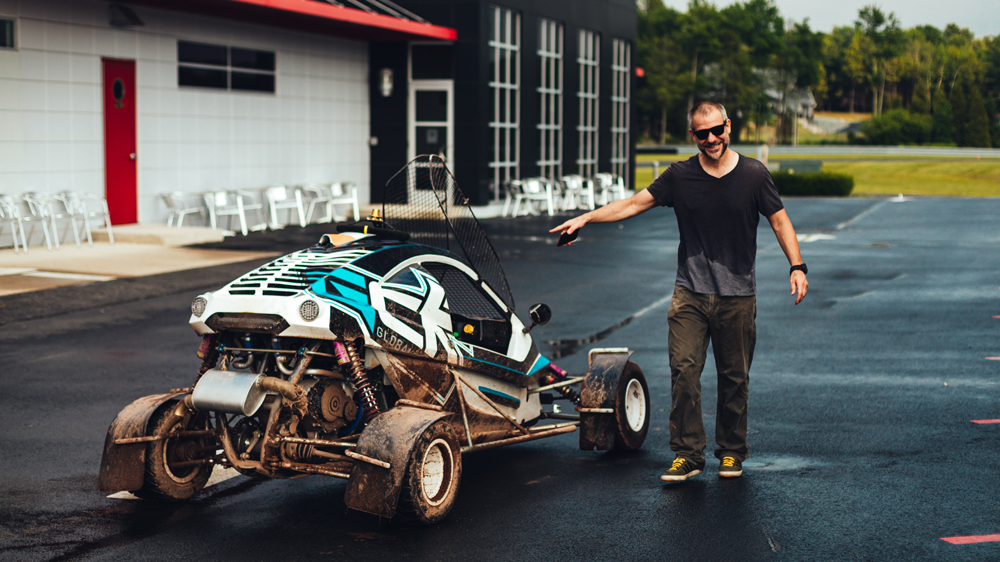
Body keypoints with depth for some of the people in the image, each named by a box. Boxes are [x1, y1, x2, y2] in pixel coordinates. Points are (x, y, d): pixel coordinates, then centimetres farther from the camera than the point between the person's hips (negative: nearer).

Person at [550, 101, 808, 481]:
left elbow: (780, 222, 6)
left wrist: (796, 267, -4)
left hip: (738, 295, 0)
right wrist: (585, 218, 0)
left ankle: (731, 453, 20)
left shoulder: (753, 175, -1)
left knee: (734, 378, 6)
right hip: (690, 292, 1)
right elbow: (632, 204, 6)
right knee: (684, 371, -9)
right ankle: (687, 454, -2)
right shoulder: (680, 176, 2)